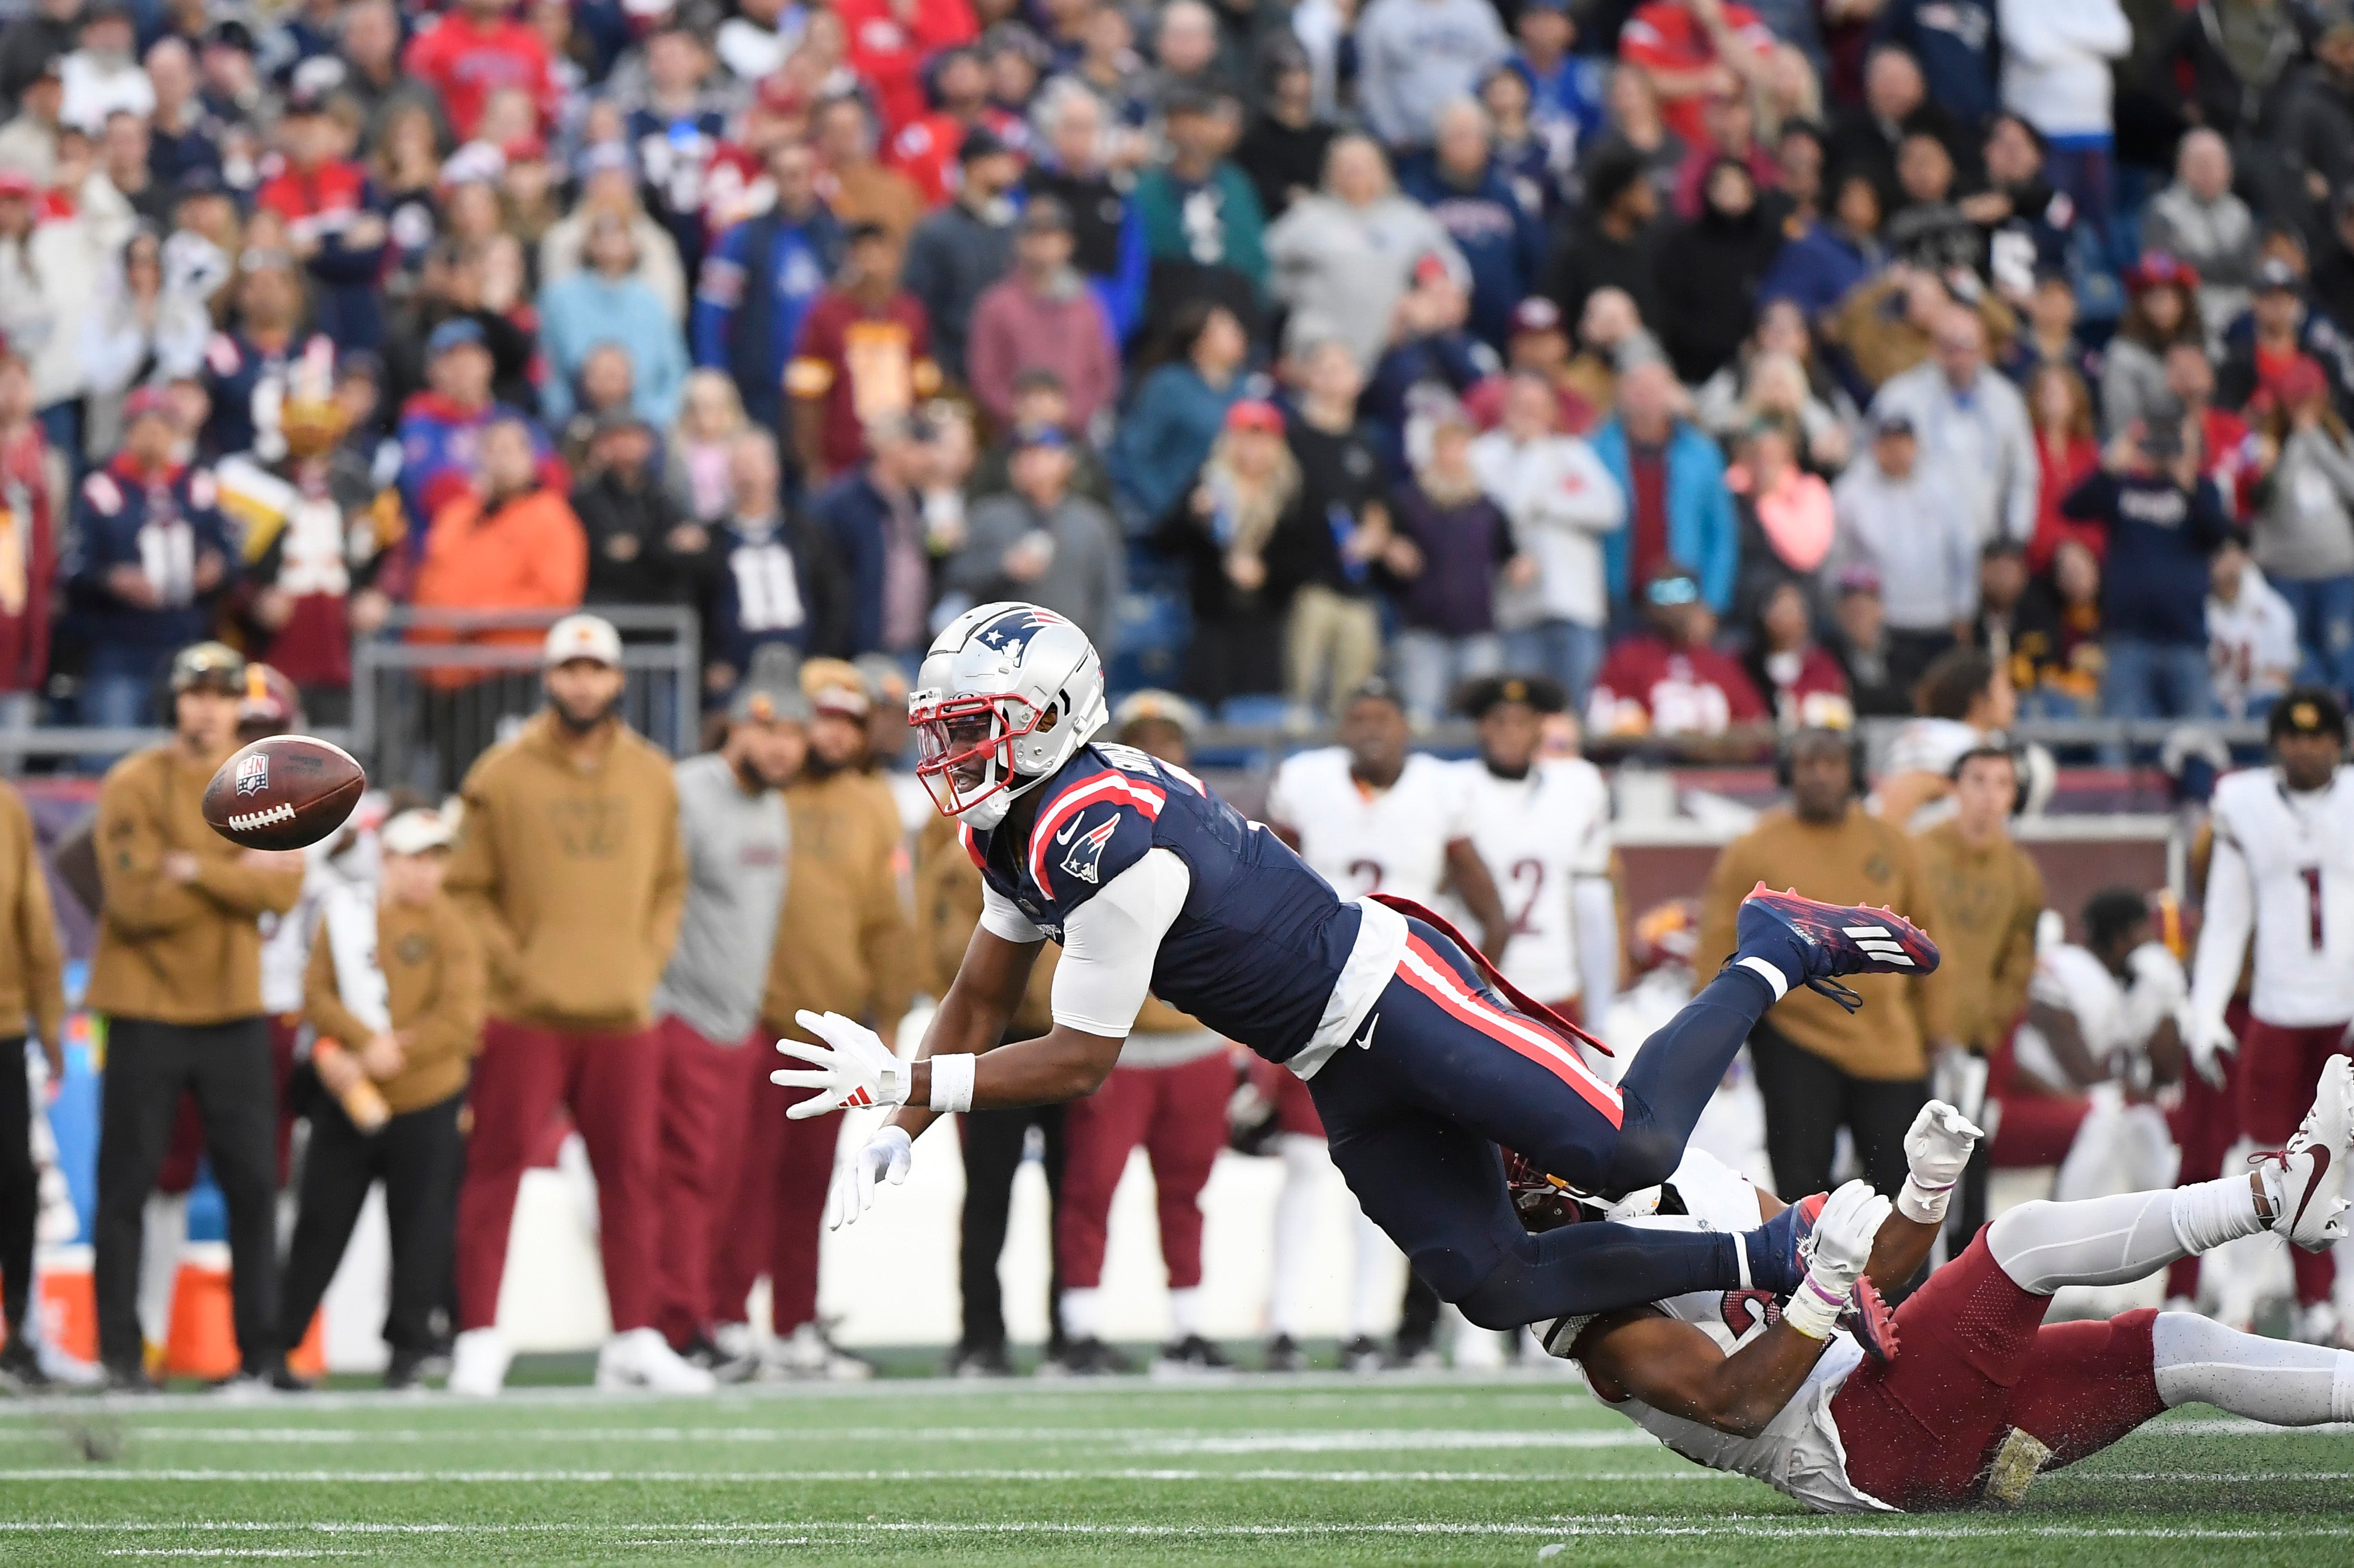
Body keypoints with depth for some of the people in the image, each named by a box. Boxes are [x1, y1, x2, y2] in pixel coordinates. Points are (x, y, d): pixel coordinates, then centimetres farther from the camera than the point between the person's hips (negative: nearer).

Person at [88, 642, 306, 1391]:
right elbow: (136, 900, -16)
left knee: (254, 1182, 2)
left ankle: (261, 1350, 7)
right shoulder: (134, 785, -5)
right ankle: (120, 1352, 3)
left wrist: (194, 869, -18)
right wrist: (239, 878, -14)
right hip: (146, 1011, -3)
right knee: (126, 1183, -1)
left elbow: (283, 890, -8)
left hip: (233, 1011, 3)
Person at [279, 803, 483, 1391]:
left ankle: (410, 1342, 17)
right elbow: (317, 994, -2)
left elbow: (459, 1020, -10)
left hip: (427, 1105, -1)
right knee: (319, 1226, 3)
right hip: (346, 1103, 1)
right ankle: (275, 1343, 9)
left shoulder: (452, 929, -3)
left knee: (421, 1228, 3)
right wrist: (367, 1042, -18)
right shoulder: (342, 912, 4)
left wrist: (378, 1060, -16)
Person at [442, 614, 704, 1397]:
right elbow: (467, 890, 0)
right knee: (497, 1170, -4)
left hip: (622, 1017, 3)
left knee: (630, 1174, 4)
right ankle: (479, 1339, 0)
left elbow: (671, 884, 17)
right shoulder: (502, 776, -2)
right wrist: (515, 966, -9)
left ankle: (635, 1340, 11)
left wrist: (646, 962, 4)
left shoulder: (652, 778, 9)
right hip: (525, 1015, -3)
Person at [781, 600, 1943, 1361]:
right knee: (1495, 1287, 0)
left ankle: (1774, 955, 7)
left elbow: (1081, 1061, -21)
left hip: (1390, 991, -9)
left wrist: (906, 1083, -20)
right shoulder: (1017, 832, 6)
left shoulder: (1103, 838, -25)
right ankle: (1773, 1260, 10)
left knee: (1629, 1150, -19)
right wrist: (897, 1137, 7)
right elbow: (982, 1004, 18)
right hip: (1351, 1079, 9)